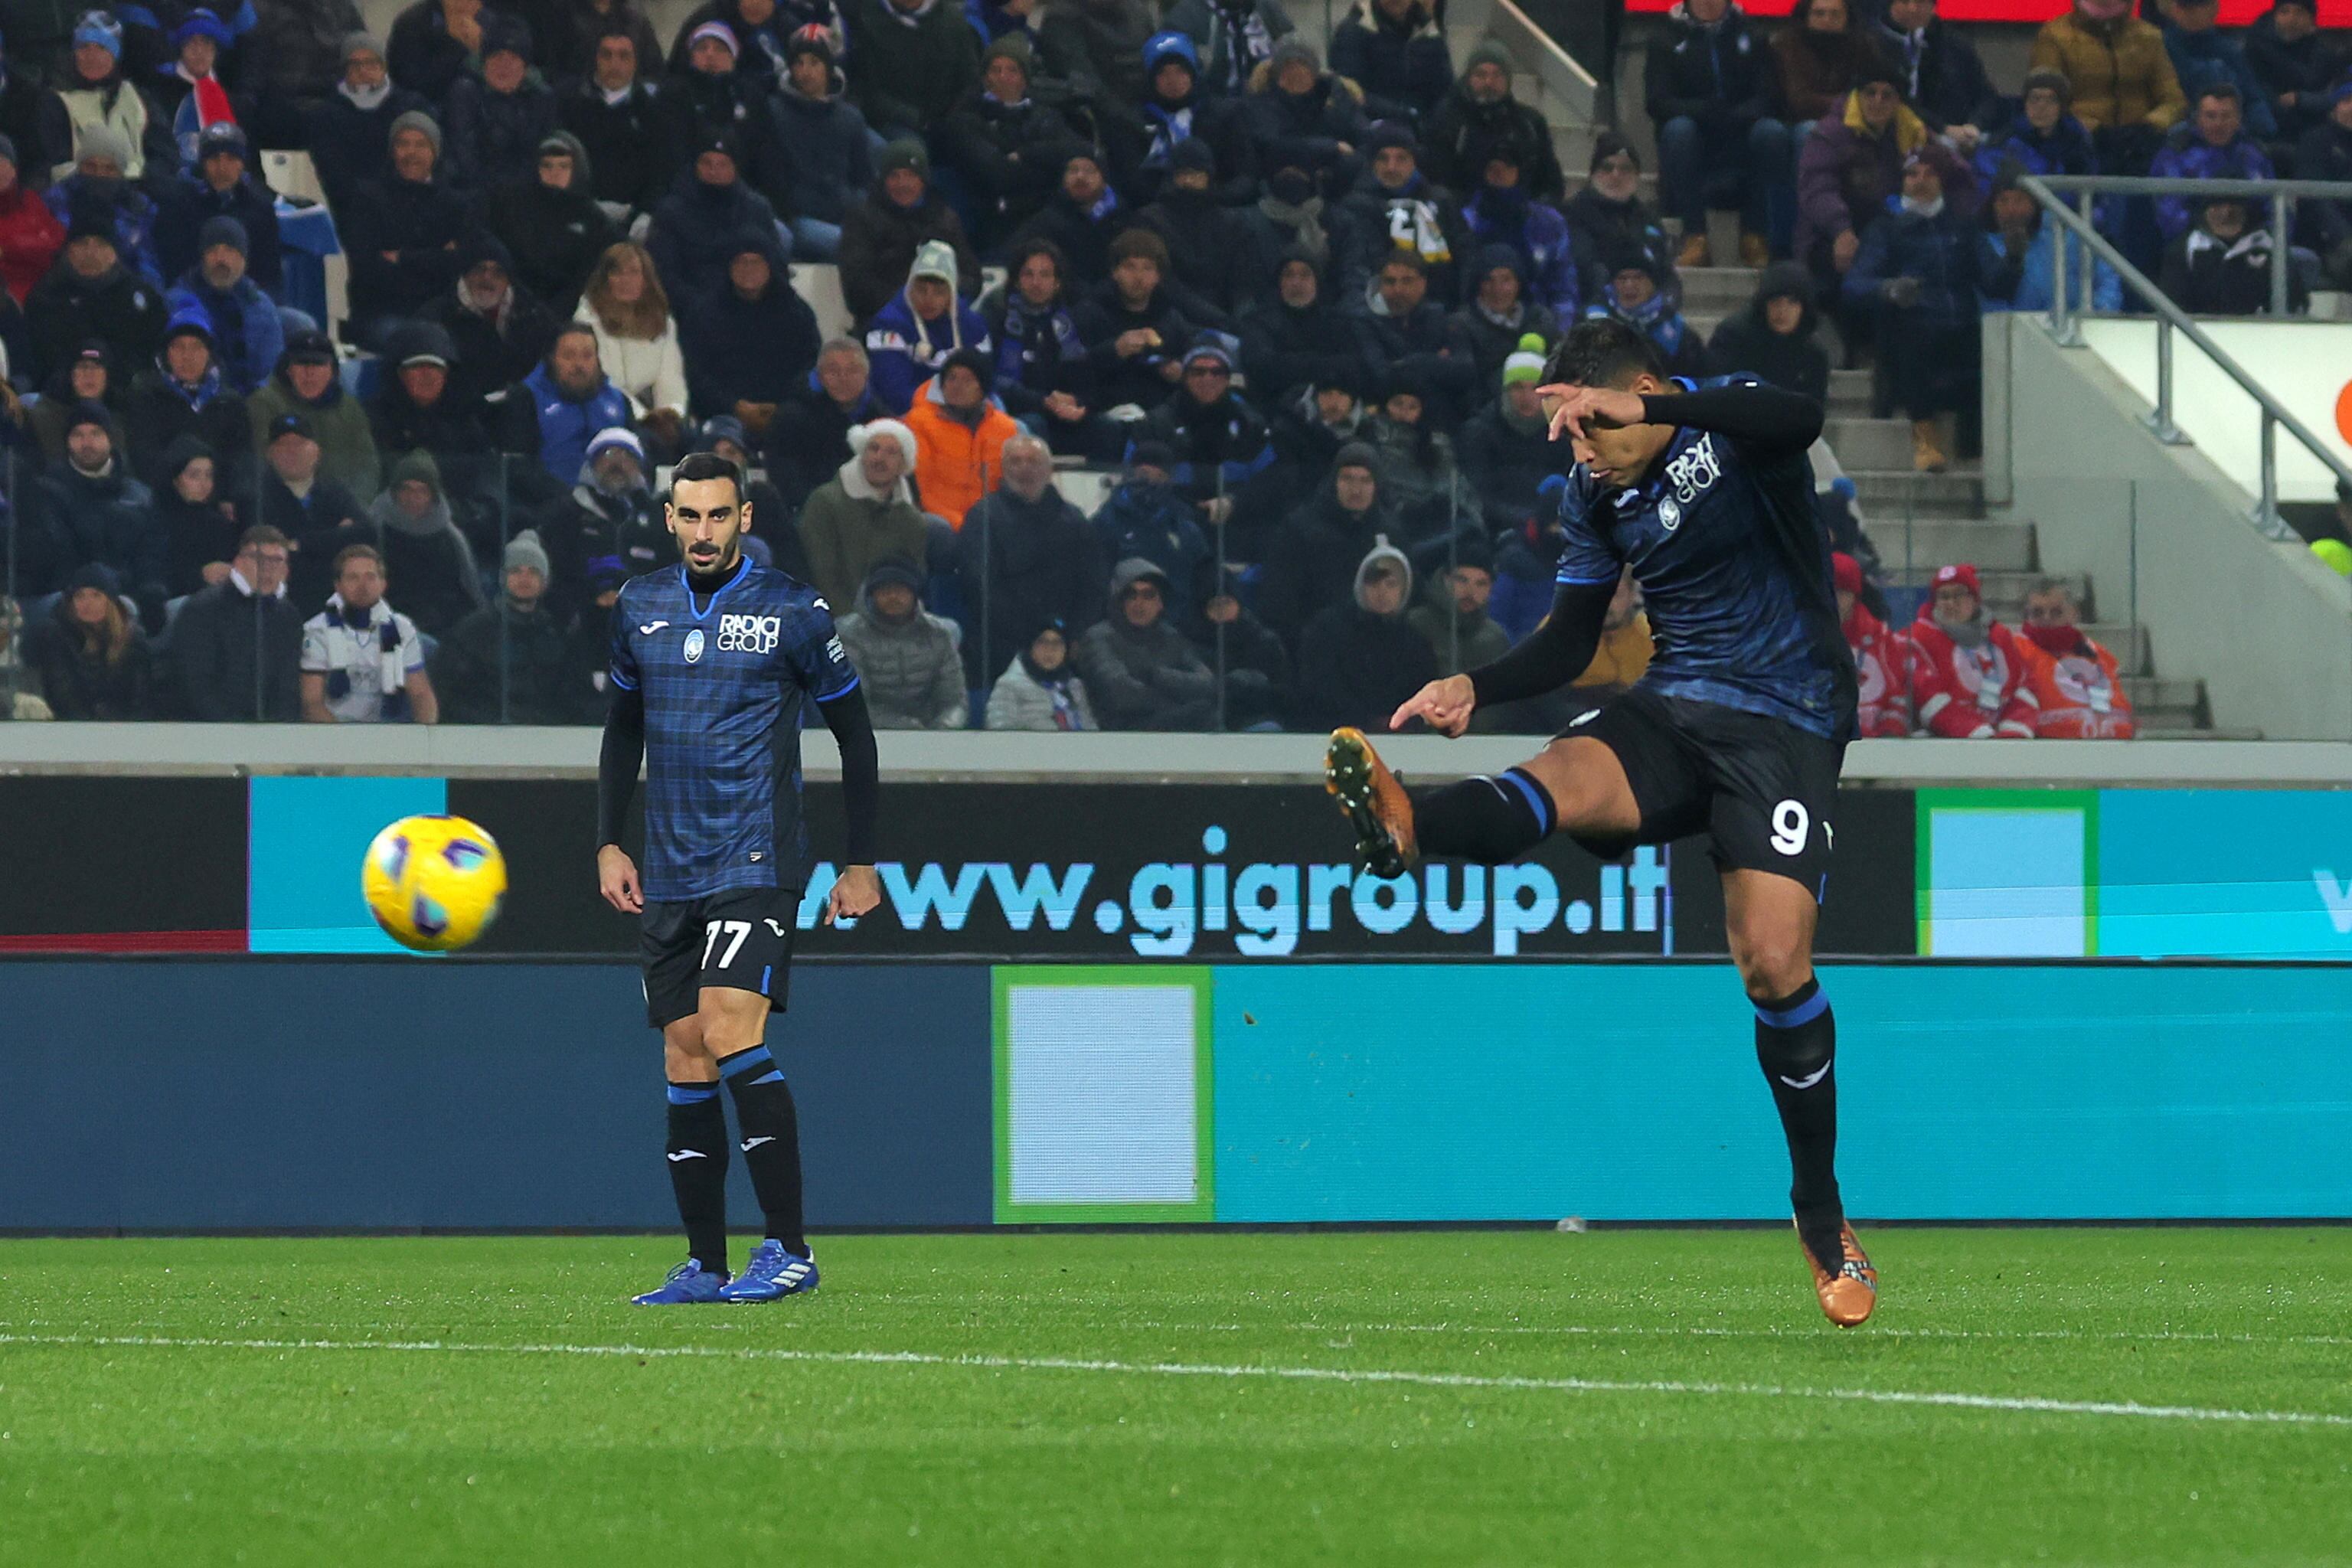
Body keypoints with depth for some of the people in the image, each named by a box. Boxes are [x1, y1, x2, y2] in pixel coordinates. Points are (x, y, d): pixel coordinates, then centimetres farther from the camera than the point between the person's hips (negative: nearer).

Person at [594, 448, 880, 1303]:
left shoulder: (794, 612, -4)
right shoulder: (639, 607, 10)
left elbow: (854, 733, 4)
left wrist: (862, 863, 3)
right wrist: (609, 844, 15)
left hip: (758, 863, -5)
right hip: (669, 874, 5)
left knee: (730, 1031, -20)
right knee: (684, 1056, 3)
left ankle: (789, 1248, -17)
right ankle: (703, 1265, 9)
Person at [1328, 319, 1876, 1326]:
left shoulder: (1729, 425, -8)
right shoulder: (1594, 496, 10)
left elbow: (1797, 421, -33)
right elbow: (1570, 641, 15)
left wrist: (1643, 409, -41)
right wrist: (1476, 689, -5)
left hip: (1786, 722, -4)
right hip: (1672, 709, 4)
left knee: (1773, 964, -17)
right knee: (1558, 782, -30)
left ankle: (1823, 1220, 1)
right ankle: (1406, 832, -66)